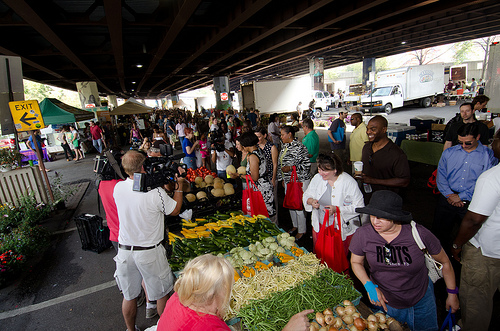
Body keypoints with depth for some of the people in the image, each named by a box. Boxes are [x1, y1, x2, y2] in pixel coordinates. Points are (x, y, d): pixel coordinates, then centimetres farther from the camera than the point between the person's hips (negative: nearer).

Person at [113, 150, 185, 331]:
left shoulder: (118, 188, -9)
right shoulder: (155, 192, -24)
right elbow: (175, 210, -7)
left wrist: (162, 187, 6)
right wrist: (179, 186, 2)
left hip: (124, 250, 5)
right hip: (150, 252, -4)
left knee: (129, 296, 24)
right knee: (161, 294, 19)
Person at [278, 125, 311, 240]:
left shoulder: (299, 147, -18)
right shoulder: (285, 146, 9)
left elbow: (307, 165, -19)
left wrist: (291, 168, -25)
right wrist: (283, 179, 19)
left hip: (299, 181, -8)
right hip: (288, 181, 8)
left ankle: (301, 230, 20)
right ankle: (295, 225, 38)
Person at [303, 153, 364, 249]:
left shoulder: (349, 182, -16)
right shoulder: (317, 178, -2)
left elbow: (359, 207, -17)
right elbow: (306, 195, 8)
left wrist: (337, 209, -27)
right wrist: (311, 201, -15)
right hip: (319, 227, 4)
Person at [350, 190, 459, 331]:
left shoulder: (419, 234, -24)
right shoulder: (362, 234, -24)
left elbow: (444, 262, -5)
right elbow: (356, 262, -6)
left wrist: (452, 294, 5)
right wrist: (369, 286, -20)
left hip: (422, 299, 1)